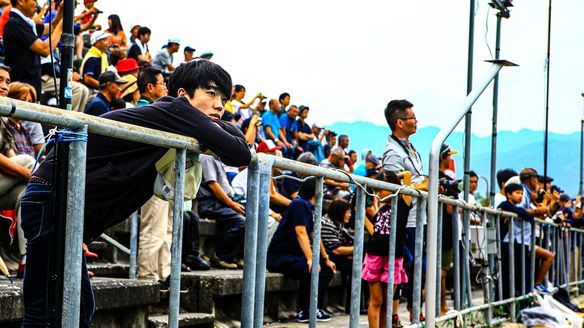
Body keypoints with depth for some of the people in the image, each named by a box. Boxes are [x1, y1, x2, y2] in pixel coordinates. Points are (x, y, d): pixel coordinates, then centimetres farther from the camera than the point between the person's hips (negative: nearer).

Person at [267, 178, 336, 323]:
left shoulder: (310, 207, 12)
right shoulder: (300, 205, -16)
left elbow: (315, 235, 20)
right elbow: (301, 233, -25)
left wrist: (326, 260, 23)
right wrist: (310, 260, -34)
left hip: (294, 255, 10)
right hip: (278, 256, -10)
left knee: (327, 270, 6)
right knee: (312, 270, -30)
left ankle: (316, 309, 3)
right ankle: (304, 312, -17)